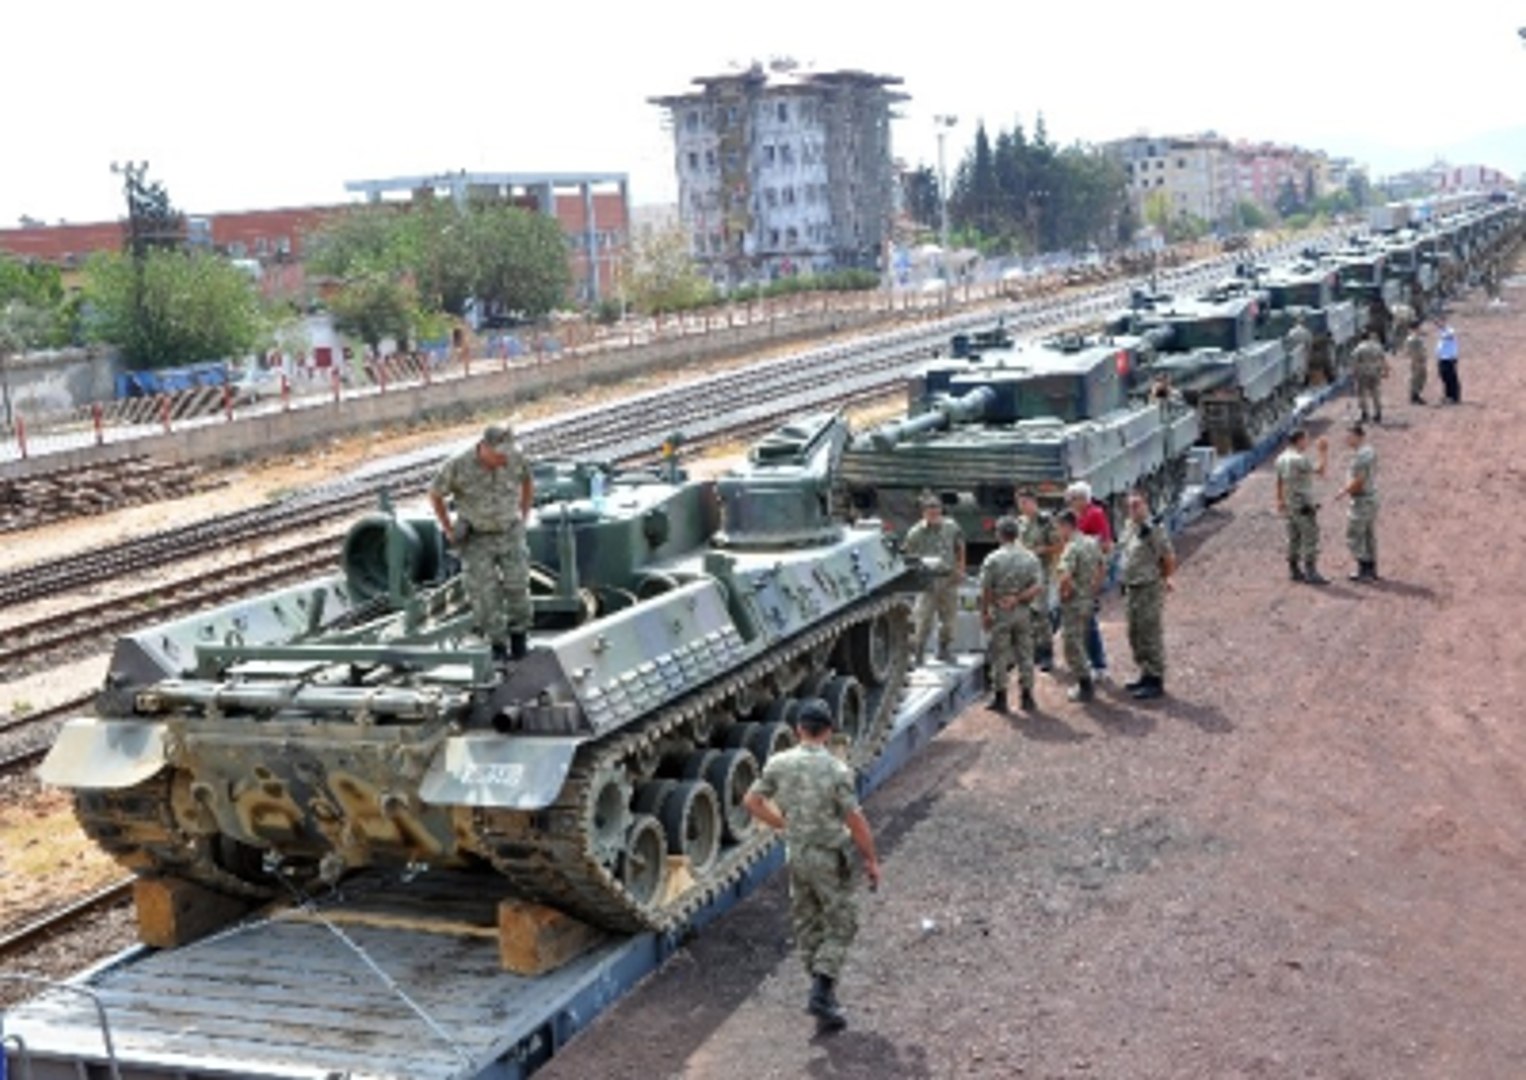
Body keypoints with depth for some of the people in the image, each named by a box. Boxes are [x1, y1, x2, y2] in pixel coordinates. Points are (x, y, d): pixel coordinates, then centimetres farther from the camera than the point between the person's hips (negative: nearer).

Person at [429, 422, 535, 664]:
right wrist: (449, 531, -2)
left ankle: (518, 640, 14)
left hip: (510, 534, 2)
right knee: (485, 595, -6)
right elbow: (435, 494, -6)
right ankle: (497, 647, 9)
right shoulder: (458, 465, -24)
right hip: (476, 538, -1)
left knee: (516, 588, -7)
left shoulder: (516, 456, -16)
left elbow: (527, 481, 7)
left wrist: (523, 518, 6)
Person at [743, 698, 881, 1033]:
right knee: (840, 927, 8)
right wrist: (871, 859, -4)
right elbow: (855, 821, -16)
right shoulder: (837, 770, -18)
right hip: (829, 858, -5)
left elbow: (752, 801, 3)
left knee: (807, 928, 16)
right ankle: (821, 992, -6)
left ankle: (824, 999, 22)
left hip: (796, 854, 5)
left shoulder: (779, 764, -5)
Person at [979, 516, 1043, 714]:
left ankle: (1001, 698, 9)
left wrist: (984, 613, -1)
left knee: (1000, 656, 5)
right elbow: (1038, 587, -6)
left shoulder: (993, 559, -11)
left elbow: (986, 591, -10)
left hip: (1000, 614, -3)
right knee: (1025, 655, 11)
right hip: (1023, 613, 3)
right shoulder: (1030, 558, 1)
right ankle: (1027, 697, 14)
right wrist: (1018, 599, -8)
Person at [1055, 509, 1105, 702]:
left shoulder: (1071, 548, -21)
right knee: (1079, 643, 21)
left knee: (1073, 646, 1)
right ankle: (1086, 684, 27)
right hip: (1088, 601, 9)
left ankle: (1085, 688, 6)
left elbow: (1065, 577, -34)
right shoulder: (1092, 543, 6)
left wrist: (1064, 593, -16)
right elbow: (1101, 571, 18)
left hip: (1074, 604, -9)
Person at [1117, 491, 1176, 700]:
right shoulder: (1128, 527, 10)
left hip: (1150, 589, -9)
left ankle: (1156, 680, 1)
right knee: (1135, 636, 16)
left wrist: (1163, 579, 1)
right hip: (1131, 588, 9)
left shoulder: (1154, 529, -16)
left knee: (1151, 636, -5)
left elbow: (1169, 559, -12)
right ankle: (1146, 674, 27)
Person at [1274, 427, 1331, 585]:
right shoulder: (1299, 459, -21)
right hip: (1303, 505, -9)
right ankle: (1311, 573, -8)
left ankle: (1294, 571, 17)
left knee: (1294, 538, 13)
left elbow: (1279, 481, 17)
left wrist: (1280, 500, 26)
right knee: (1310, 538, -7)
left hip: (1290, 505, 9)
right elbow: (1320, 471, -20)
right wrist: (1324, 452, -11)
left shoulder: (1282, 458, 8)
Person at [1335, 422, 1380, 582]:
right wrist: (1347, 489, 16)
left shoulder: (1361, 455, -20)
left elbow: (1358, 480, -24)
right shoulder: (1370, 451, 11)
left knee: (1354, 536, -3)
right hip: (1371, 497, 10)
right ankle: (1371, 570, 19)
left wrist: (1343, 491, -11)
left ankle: (1364, 570, -2)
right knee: (1369, 536, 14)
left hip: (1361, 500, -10)